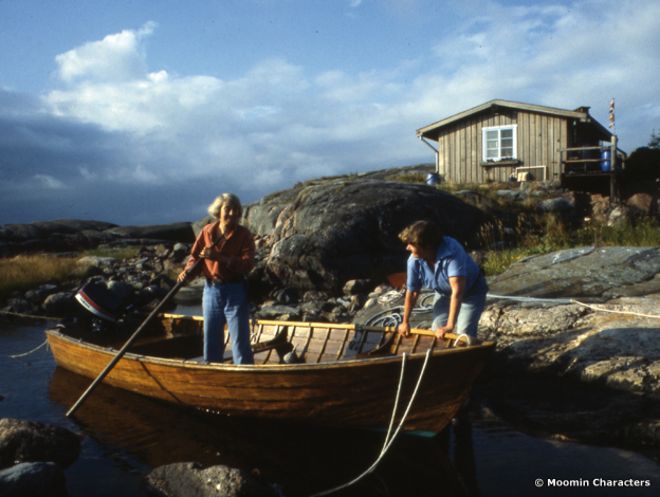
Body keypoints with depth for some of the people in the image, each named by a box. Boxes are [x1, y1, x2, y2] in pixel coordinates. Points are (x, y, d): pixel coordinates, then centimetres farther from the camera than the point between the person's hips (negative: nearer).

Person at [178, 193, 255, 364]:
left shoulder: (243, 234, -8)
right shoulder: (207, 231, 3)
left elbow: (247, 264, -19)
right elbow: (195, 255, 11)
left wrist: (220, 257, -28)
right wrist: (188, 271, -8)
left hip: (235, 293, -4)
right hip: (211, 290, 4)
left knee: (240, 340, 0)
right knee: (211, 340, 16)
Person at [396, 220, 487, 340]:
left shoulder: (452, 252, -42)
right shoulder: (414, 260, -23)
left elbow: (457, 290, -48)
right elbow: (412, 292, -10)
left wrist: (450, 325, -52)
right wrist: (405, 322, -2)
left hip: (471, 292, -5)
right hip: (444, 293, 5)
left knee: (464, 334, -16)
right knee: (437, 332, 4)